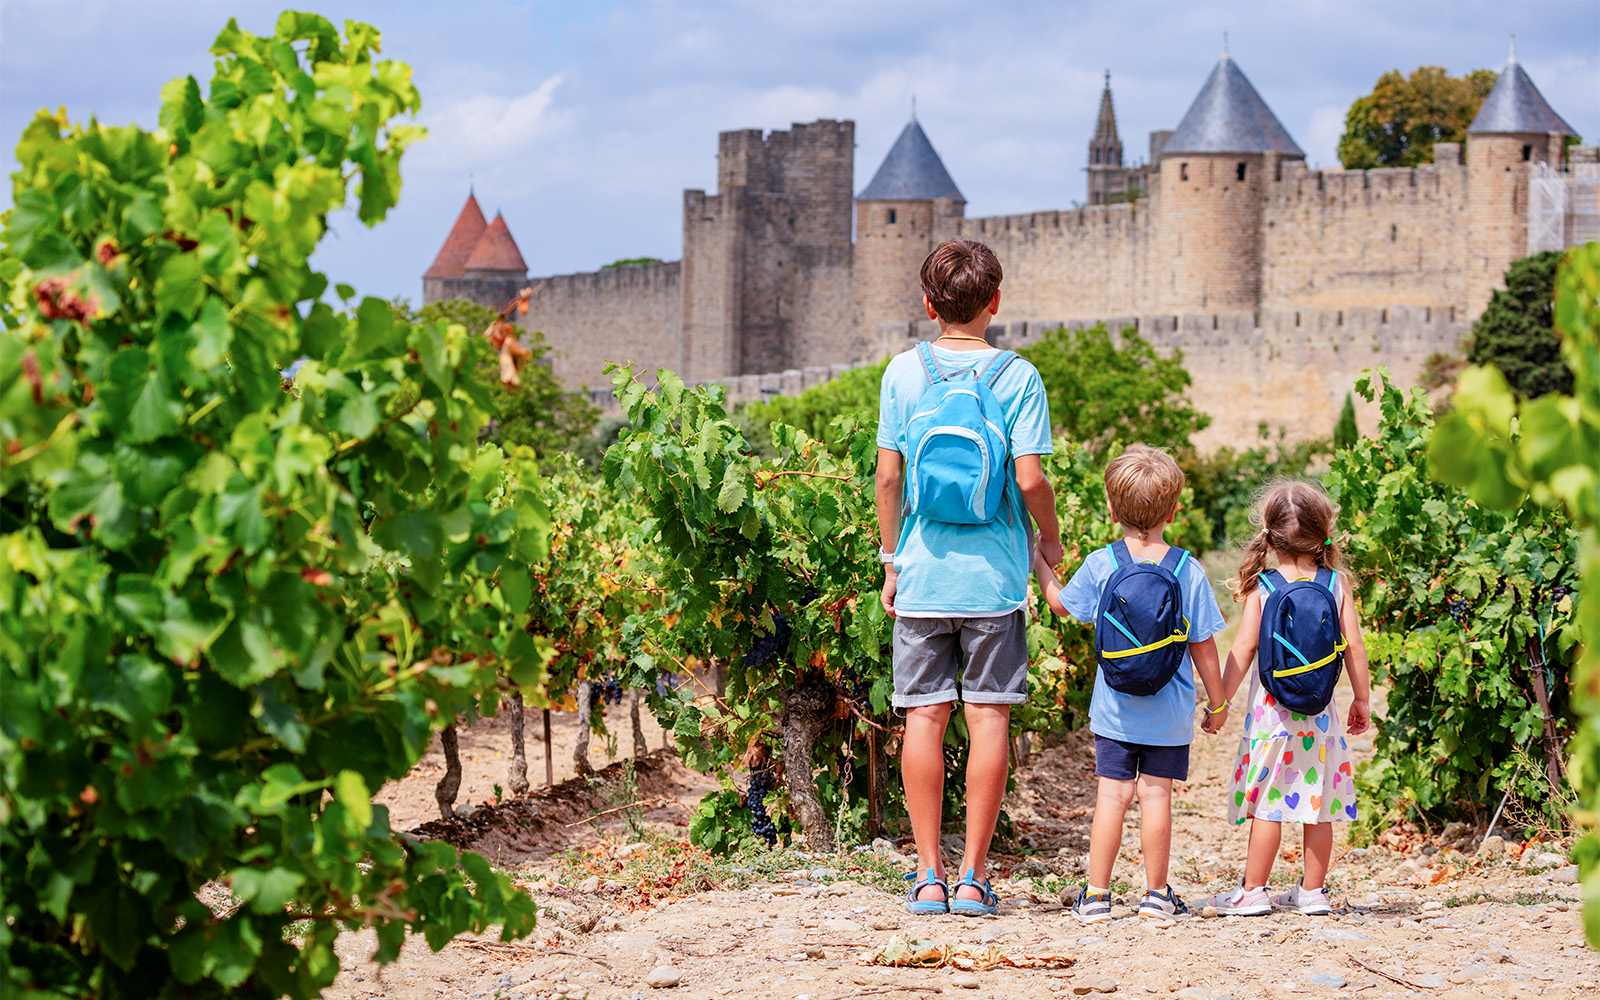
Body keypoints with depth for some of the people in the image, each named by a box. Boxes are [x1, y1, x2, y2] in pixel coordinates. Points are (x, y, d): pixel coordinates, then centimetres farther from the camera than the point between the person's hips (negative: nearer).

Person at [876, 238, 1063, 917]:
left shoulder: (903, 373, 1)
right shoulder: (1017, 377, -4)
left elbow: (888, 477, 2)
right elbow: (1030, 479, -10)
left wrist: (891, 563, 13)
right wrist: (1050, 542, 8)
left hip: (922, 574, 1)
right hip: (994, 577, -1)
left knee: (925, 718, 5)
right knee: (988, 717, 3)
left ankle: (929, 877, 5)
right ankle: (974, 877, 3)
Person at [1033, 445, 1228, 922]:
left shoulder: (1100, 565, -6)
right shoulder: (1189, 572, -7)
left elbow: (1061, 603, 12)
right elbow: (1203, 647, -2)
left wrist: (1039, 560, 27)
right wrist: (1217, 702, 11)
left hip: (1115, 709, 0)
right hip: (1170, 713, 0)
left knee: (1112, 794, 3)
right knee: (1156, 794, 5)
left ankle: (1096, 894, 5)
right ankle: (1156, 894, 11)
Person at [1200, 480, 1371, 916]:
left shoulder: (1260, 587, -6)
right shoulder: (1337, 584, 0)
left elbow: (1244, 647, -7)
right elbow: (1354, 646, 1)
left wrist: (1220, 702, -1)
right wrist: (1361, 700, 12)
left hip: (1271, 711, -2)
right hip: (1320, 712, 2)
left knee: (1267, 803, 2)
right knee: (1318, 804, 9)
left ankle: (1253, 891, 6)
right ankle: (1312, 891, 15)